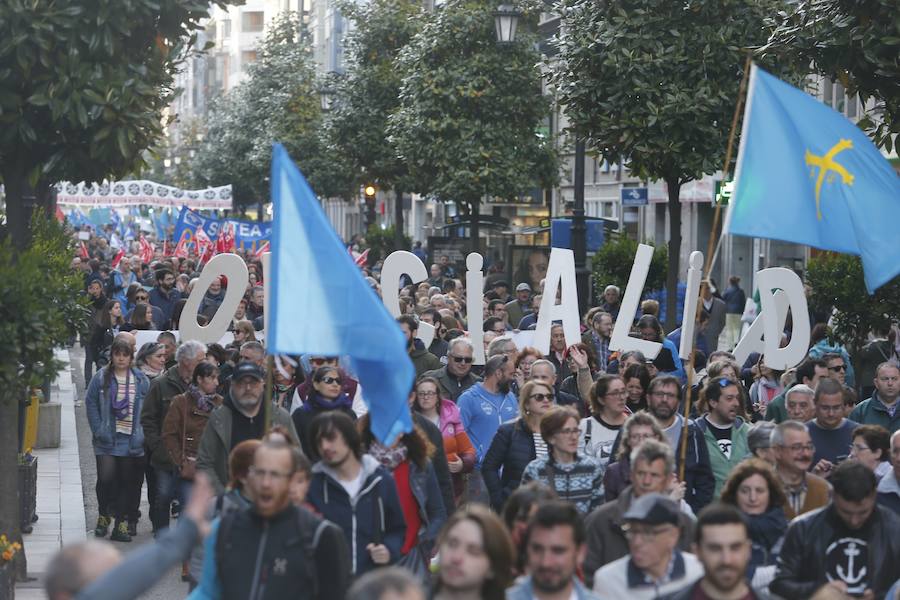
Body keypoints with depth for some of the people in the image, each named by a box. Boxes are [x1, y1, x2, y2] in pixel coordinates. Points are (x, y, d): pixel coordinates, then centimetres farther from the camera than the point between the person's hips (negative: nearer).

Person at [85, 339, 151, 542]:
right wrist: (98, 430, -7)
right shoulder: (101, 378, 0)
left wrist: (143, 433, -5)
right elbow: (91, 404, 1)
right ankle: (103, 516, 13)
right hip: (107, 439, -1)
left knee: (128, 482, 3)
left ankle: (122, 523, 12)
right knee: (106, 478, -10)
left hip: (132, 440, 2)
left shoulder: (141, 380, 4)